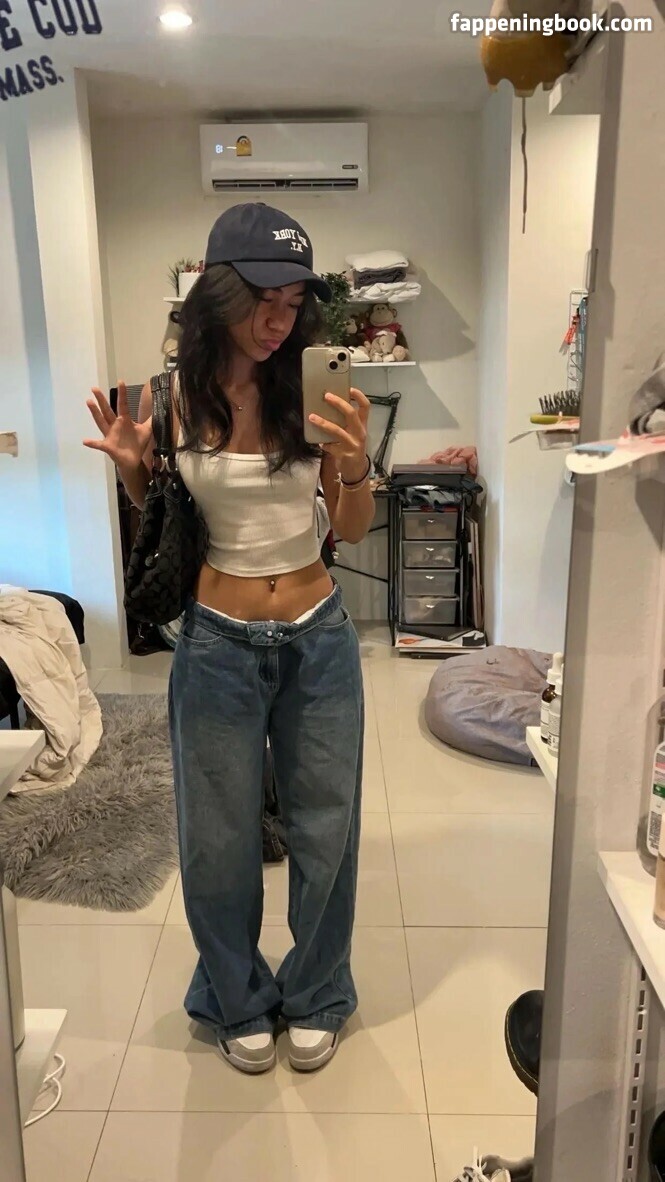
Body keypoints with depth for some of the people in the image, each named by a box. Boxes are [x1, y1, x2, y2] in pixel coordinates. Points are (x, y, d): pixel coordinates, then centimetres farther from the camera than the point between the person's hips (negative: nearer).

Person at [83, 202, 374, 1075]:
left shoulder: (312, 389, -5)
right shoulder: (177, 396, -7)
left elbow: (353, 530, -2)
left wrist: (355, 463, -21)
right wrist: (133, 469, -17)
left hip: (319, 637, 1)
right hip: (219, 642, -1)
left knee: (325, 828, 14)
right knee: (221, 838, 14)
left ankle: (315, 998, 41)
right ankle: (238, 1002, 42)